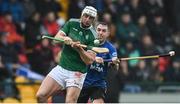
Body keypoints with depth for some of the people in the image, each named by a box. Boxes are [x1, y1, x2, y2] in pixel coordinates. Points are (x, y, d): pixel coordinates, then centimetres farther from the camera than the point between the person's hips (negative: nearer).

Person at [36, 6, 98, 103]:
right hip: (61, 68, 4)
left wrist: (79, 48, -28)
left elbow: (89, 60, -12)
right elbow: (56, 38, -1)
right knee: (41, 96, -8)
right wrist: (64, 38, -22)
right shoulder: (71, 23, 4)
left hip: (76, 73, -4)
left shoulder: (93, 37, -8)